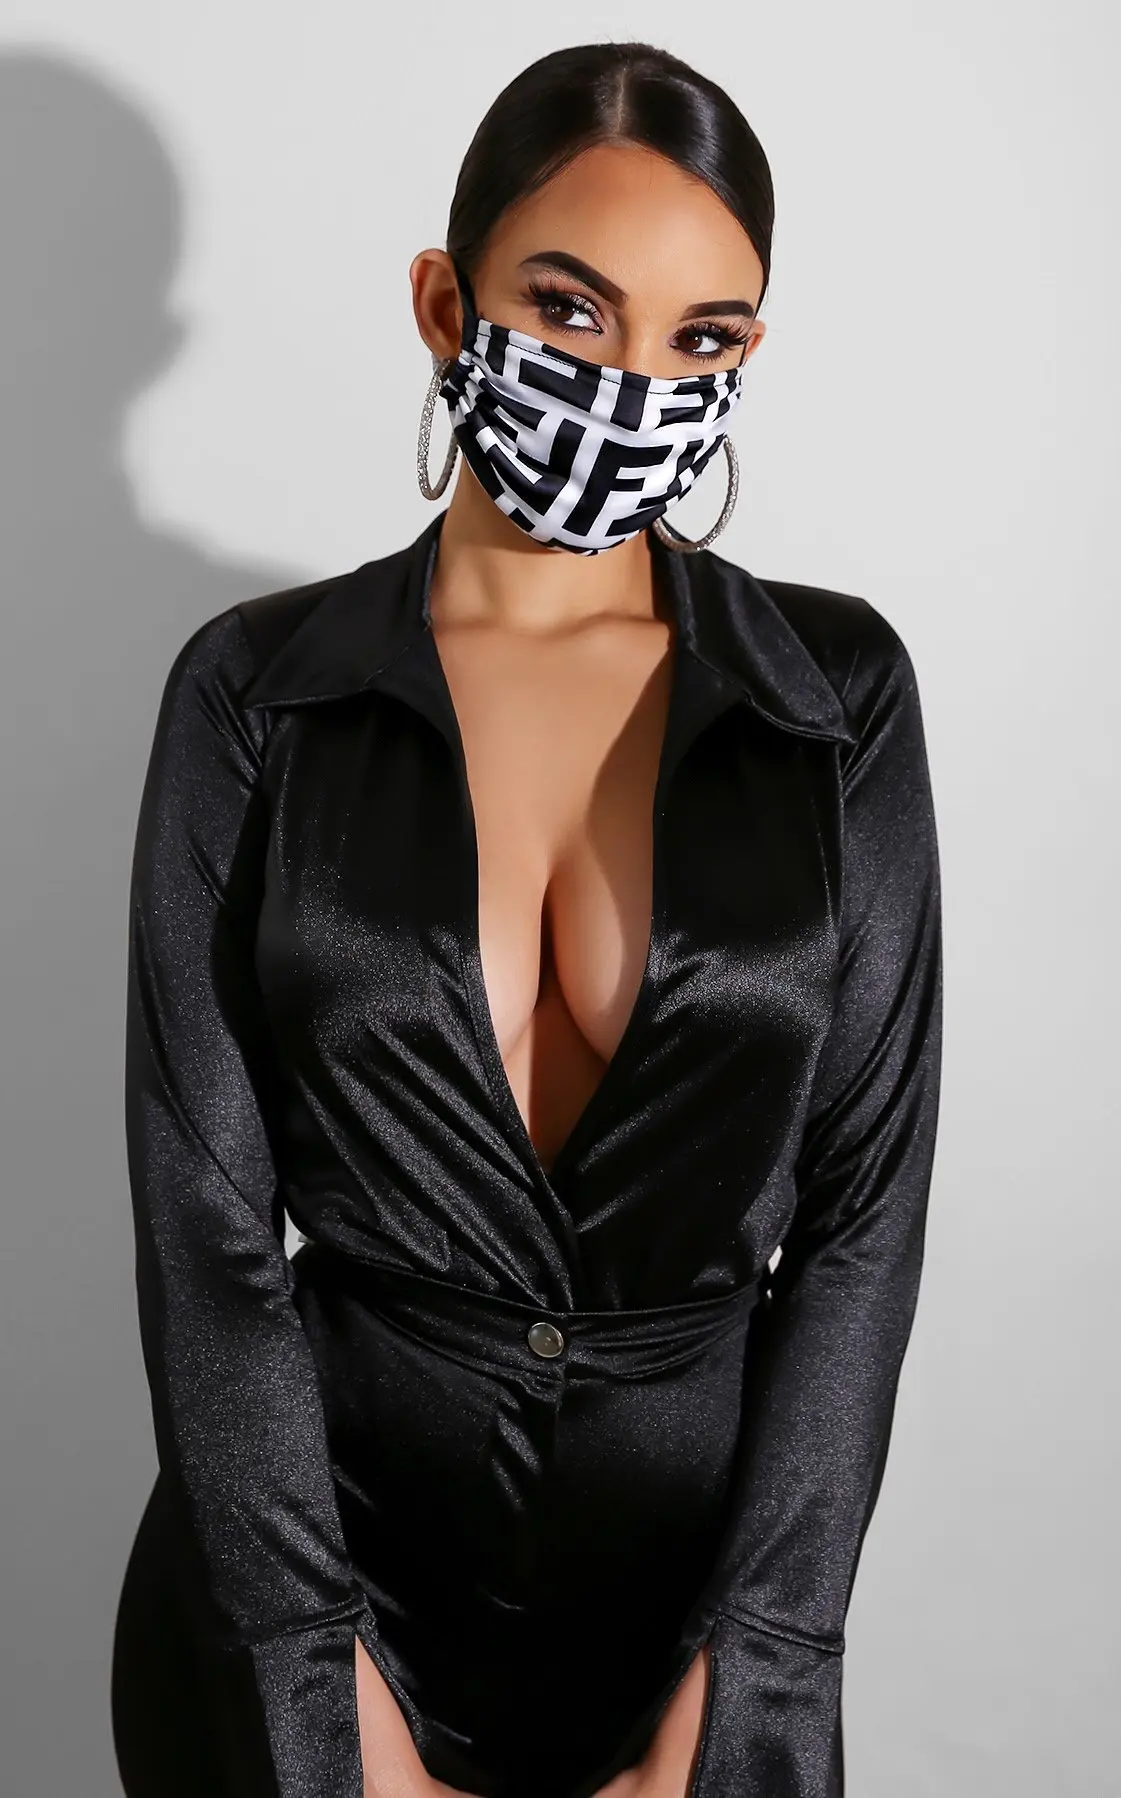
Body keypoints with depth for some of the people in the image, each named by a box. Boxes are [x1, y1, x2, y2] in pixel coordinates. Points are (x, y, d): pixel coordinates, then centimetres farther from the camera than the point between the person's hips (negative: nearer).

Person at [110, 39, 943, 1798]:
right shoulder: (258, 690, -7)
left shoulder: (842, 690, -5)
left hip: (706, 1567, 1)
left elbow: (865, 1208, -6)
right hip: (304, 1538, 0)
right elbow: (206, 1222, -9)